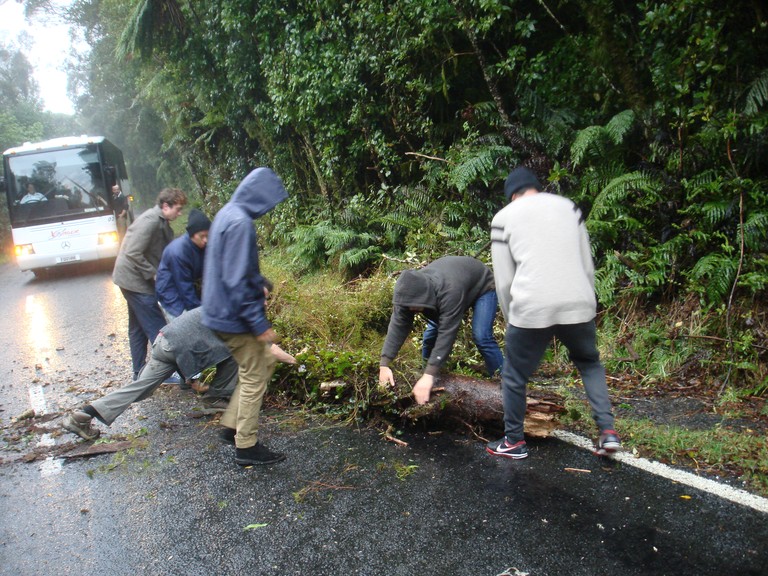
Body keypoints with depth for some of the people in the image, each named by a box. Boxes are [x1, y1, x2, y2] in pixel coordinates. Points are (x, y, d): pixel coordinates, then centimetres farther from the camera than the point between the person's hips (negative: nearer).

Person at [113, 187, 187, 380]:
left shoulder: (161, 222, 10)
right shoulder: (151, 221, -21)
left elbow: (164, 252, 14)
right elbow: (133, 253, -25)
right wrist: (154, 273, -20)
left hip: (132, 279, 10)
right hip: (135, 279, -10)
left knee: (138, 328, 16)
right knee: (157, 328, -5)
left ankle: (140, 373, 25)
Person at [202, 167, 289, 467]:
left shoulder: (228, 213, 8)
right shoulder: (240, 223, -23)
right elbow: (237, 281, -26)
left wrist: (259, 285, 24)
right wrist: (260, 324, -23)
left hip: (223, 311, 10)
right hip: (235, 317, -10)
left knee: (266, 361, 20)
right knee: (254, 378, 2)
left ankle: (232, 422, 27)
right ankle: (246, 447, 15)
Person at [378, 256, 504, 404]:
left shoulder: (450, 292, -46)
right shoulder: (410, 290, -27)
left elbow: (447, 333, -47)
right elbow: (398, 325, -28)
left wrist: (429, 376, -51)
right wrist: (384, 364, -34)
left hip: (482, 286, -6)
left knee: (481, 336, -23)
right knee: (432, 331, -1)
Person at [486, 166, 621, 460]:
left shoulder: (504, 217, 9)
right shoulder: (568, 207, 16)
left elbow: (504, 281, 6)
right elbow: (587, 265, 15)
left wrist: (512, 321, 17)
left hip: (531, 309, -3)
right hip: (578, 304, 3)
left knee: (514, 376, 16)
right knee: (589, 364, 27)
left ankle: (514, 442, 27)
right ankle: (608, 432, 18)